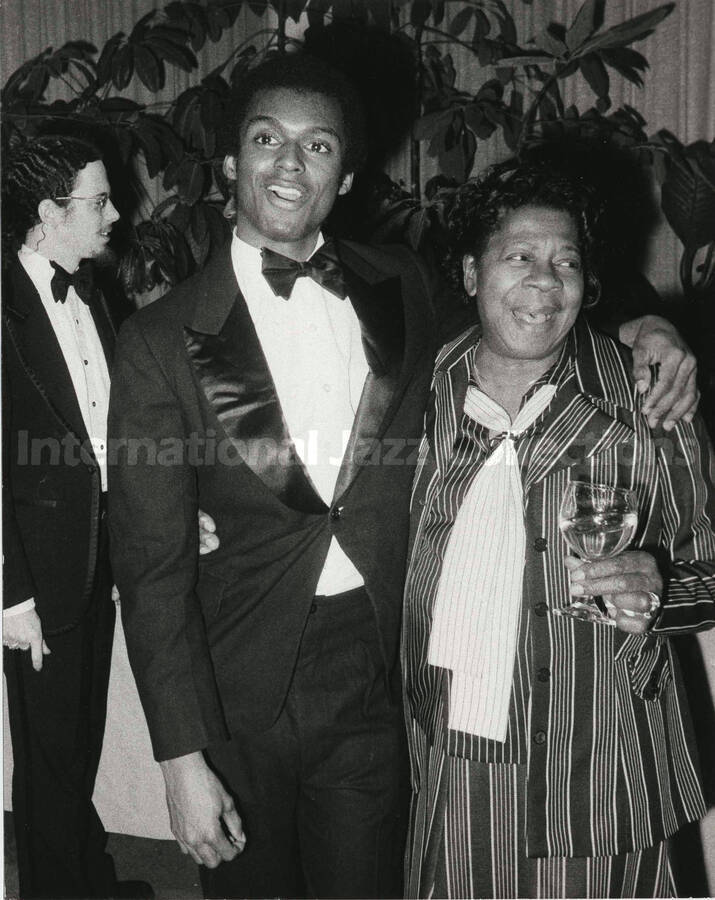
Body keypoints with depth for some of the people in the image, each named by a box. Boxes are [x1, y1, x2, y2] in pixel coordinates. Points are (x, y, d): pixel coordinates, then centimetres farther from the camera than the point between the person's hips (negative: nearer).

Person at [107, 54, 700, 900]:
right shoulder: (162, 339, -9)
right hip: (241, 688, -2)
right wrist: (182, 759, -11)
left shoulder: (400, 287, 1)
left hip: (375, 675, 2)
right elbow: (152, 564, -9)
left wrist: (634, 329, -1)